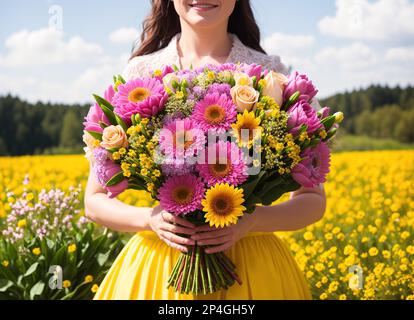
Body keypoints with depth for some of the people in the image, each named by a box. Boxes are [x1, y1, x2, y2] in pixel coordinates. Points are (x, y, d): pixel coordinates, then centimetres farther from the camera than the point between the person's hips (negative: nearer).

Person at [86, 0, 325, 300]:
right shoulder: (140, 73, 0)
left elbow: (314, 201, 0)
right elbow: (95, 201, 2)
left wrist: (251, 221, -18)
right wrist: (150, 219, -18)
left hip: (250, 263, 0)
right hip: (158, 265, 1)